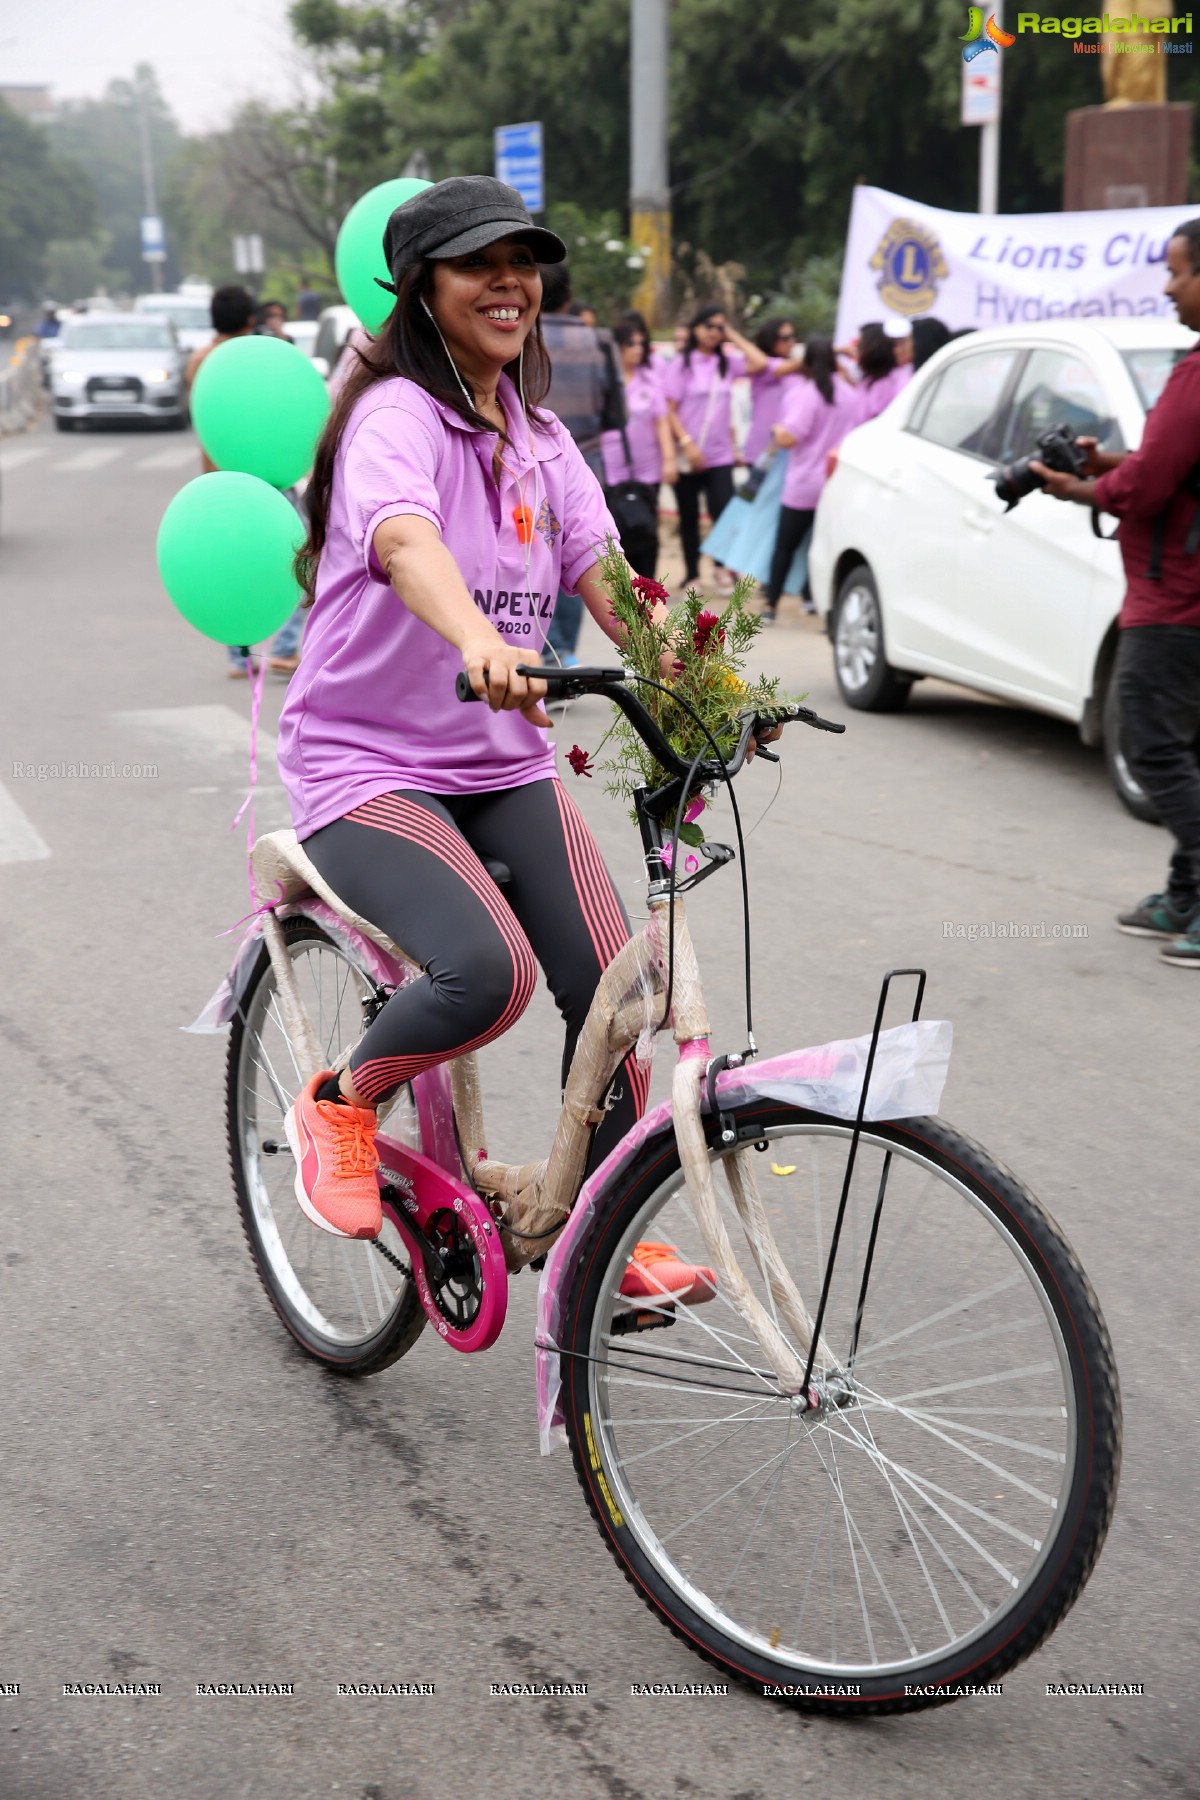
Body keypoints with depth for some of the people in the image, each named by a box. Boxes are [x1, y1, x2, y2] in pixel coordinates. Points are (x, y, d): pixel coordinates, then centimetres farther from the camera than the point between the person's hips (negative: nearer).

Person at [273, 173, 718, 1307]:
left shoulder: (536, 434, 9)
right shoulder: (397, 416, -15)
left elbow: (605, 577, -1)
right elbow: (404, 540, -37)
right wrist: (479, 640, -58)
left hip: (502, 763, 7)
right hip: (366, 764, -7)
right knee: (490, 972, -29)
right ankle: (339, 1103, 2)